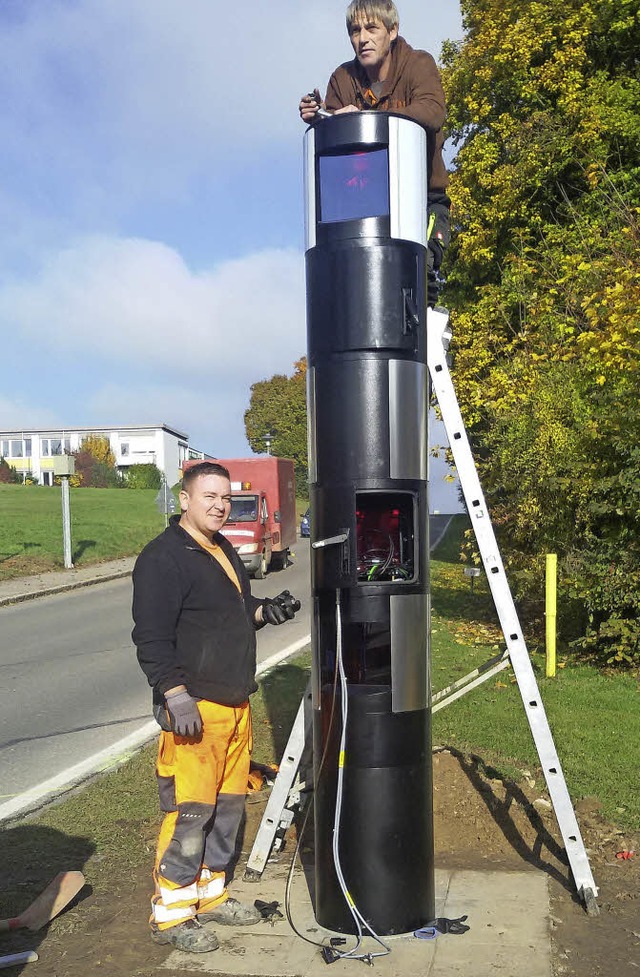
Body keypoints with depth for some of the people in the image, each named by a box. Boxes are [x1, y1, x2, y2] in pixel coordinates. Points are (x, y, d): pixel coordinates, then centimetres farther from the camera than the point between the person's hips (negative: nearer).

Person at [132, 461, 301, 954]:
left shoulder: (224, 550, 16)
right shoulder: (163, 557, -13)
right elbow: (151, 636, -18)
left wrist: (265, 612, 7)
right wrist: (177, 696, -23)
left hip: (236, 704, 9)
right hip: (194, 709, -9)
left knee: (228, 806, 16)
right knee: (189, 812, -4)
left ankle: (210, 895, 31)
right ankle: (171, 914, 11)